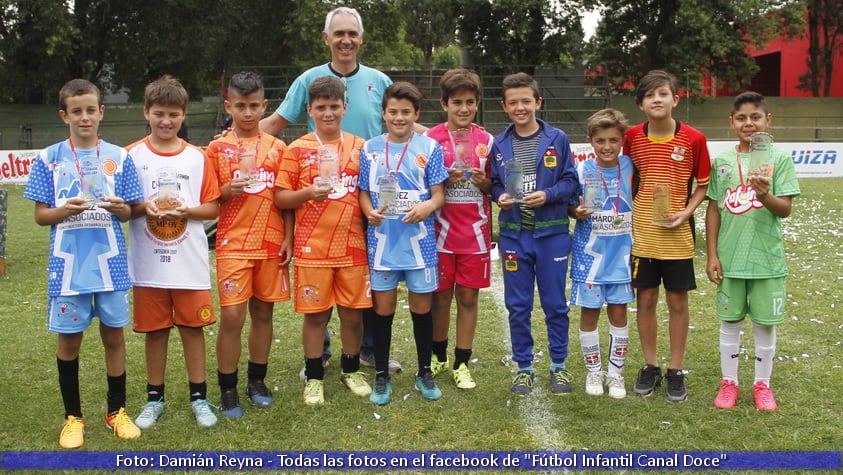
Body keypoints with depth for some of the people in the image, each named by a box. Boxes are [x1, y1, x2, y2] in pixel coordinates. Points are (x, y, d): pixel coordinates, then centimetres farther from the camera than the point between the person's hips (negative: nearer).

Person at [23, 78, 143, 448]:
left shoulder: (119, 157, 3)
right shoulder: (49, 158, 1)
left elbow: (129, 214, 6)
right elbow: (40, 215, 1)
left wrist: (119, 207, -16)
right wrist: (67, 210, -18)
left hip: (110, 261, 1)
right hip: (68, 263, -1)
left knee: (114, 334, 9)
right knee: (69, 338, 8)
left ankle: (116, 410, 25)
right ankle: (72, 416, 24)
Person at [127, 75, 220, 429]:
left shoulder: (197, 157, 3)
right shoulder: (132, 156, 1)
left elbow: (213, 207, 3)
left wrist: (186, 210, -15)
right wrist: (144, 208, -17)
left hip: (190, 263, 0)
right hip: (148, 263, 0)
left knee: (193, 328, 6)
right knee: (154, 330, 10)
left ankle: (199, 396, 19)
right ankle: (154, 397, 25)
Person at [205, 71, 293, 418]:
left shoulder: (277, 148, 7)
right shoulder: (217, 149, 2)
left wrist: (288, 239, 2)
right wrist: (227, 190, -16)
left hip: (271, 244, 2)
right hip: (233, 244, -2)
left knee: (263, 312, 9)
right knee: (231, 316, -5)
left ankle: (257, 380, 24)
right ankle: (227, 390, 8)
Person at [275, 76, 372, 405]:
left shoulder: (360, 147, 7)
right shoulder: (298, 149, 0)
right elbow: (280, 198, -1)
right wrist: (309, 192, -18)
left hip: (352, 244, 2)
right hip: (313, 246, -2)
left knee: (353, 312, 9)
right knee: (315, 314, 5)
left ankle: (351, 370, 29)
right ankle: (314, 377, 20)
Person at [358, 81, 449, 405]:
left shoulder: (429, 147, 1)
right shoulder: (370, 148, 5)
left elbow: (439, 194, -1)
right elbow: (363, 192, 6)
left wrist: (427, 207, -22)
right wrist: (369, 212, -15)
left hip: (419, 241, -1)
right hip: (382, 241, 1)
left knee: (422, 308, 8)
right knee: (383, 310, 7)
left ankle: (425, 372, 26)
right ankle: (381, 376, 21)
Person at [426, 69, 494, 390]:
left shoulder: (486, 141, 4)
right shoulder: (431, 139, -3)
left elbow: (493, 187, 11)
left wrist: (483, 181, -10)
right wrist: (446, 180, -17)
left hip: (475, 231, 2)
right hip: (441, 231, -1)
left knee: (468, 297, 7)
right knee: (441, 296, 8)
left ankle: (461, 364, 18)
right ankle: (438, 356, 28)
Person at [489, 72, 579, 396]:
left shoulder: (557, 139, -1)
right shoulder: (499, 144, 5)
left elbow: (570, 181, -1)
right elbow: (494, 184, 10)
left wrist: (548, 195, -17)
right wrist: (500, 197, -11)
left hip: (552, 233, -2)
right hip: (514, 234, 2)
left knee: (555, 304, 7)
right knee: (517, 305, 8)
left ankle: (559, 366, 23)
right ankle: (524, 367, 22)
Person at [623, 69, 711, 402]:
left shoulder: (693, 138, -7)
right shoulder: (632, 137, -2)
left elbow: (703, 184, 2)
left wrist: (686, 212, -13)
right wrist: (629, 219, 1)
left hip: (677, 235, -1)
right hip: (641, 234, 2)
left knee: (677, 302, 7)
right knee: (645, 300, 8)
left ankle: (676, 371, 20)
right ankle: (650, 367, 23)